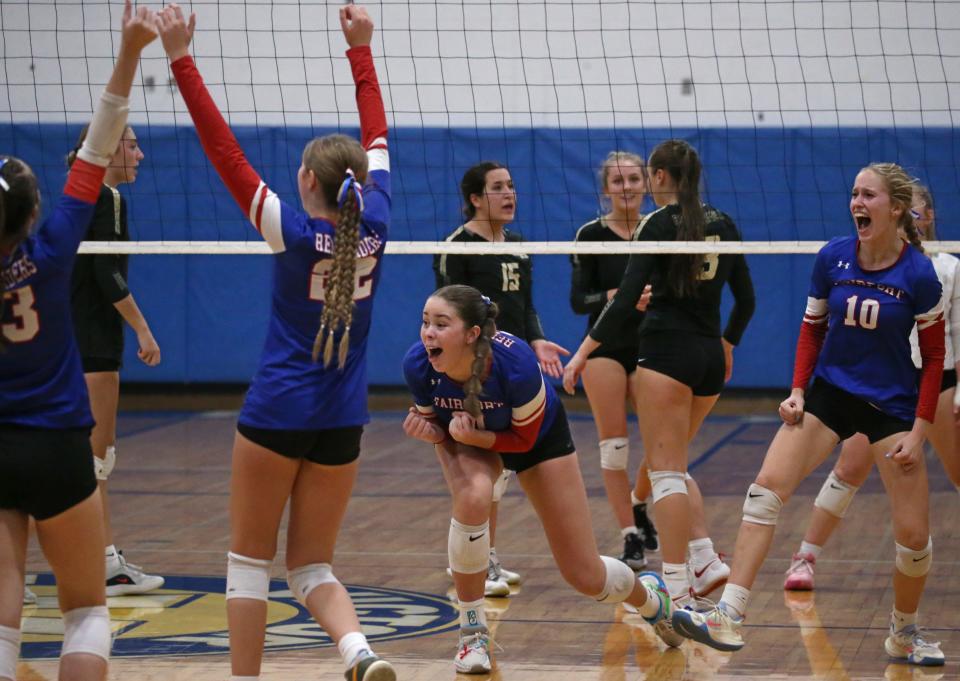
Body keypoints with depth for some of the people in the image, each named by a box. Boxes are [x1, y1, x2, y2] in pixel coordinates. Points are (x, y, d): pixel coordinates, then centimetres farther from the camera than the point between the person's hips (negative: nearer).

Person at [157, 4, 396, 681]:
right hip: (342, 422, 4)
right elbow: (377, 136, 10)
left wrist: (182, 60, -11)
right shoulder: (375, 222, -4)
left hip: (277, 413, -4)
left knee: (250, 560, 9)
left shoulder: (292, 230, -13)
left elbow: (224, 149, -14)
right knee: (313, 566, 10)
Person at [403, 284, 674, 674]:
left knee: (586, 578, 1)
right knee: (472, 498, -36)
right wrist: (430, 432, -34)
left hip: (539, 434, -1)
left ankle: (651, 597, 39)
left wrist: (475, 437, -40)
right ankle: (472, 632, -16)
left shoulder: (516, 363, -40)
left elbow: (524, 439, -23)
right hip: (466, 438, 2)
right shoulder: (418, 365, -32)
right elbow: (436, 423, -12)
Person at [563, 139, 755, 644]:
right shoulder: (722, 224, 11)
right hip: (710, 357, 7)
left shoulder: (659, 224, -7)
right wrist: (728, 345, 31)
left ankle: (677, 595, -15)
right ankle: (706, 560, 8)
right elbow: (745, 298, 15)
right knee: (669, 464, 21)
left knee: (667, 470, -7)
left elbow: (628, 295, -15)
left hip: (666, 351, -7)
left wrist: (585, 350, -12)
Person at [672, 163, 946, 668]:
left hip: (892, 406, -2)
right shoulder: (832, 258, -6)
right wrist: (798, 391, -4)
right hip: (830, 393, 2)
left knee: (914, 535, -4)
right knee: (766, 488, -17)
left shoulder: (919, 275, -13)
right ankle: (728, 618, -21)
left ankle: (904, 634, 23)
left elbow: (934, 357, -6)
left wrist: (918, 432, -10)